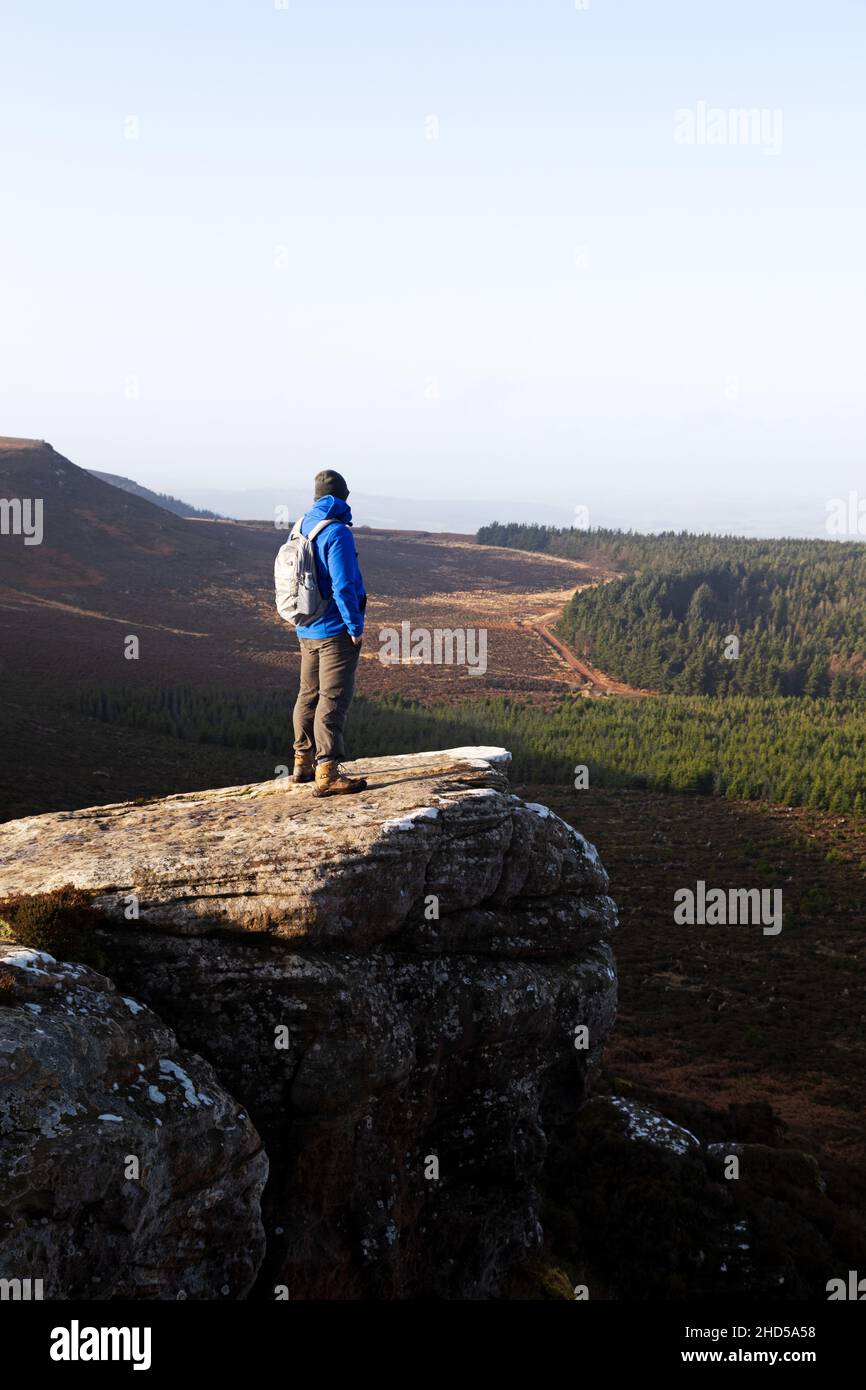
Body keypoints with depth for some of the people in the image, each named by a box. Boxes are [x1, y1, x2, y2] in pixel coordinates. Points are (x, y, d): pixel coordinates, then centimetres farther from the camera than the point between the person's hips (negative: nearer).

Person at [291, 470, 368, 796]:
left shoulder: (301, 528, 8)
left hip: (307, 630, 8)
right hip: (336, 630, -8)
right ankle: (327, 774, -10)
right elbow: (343, 586, -21)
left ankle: (303, 762, 29)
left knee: (309, 694, 18)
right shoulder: (337, 533, -17)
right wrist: (355, 626, -13)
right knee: (333, 699, -7)